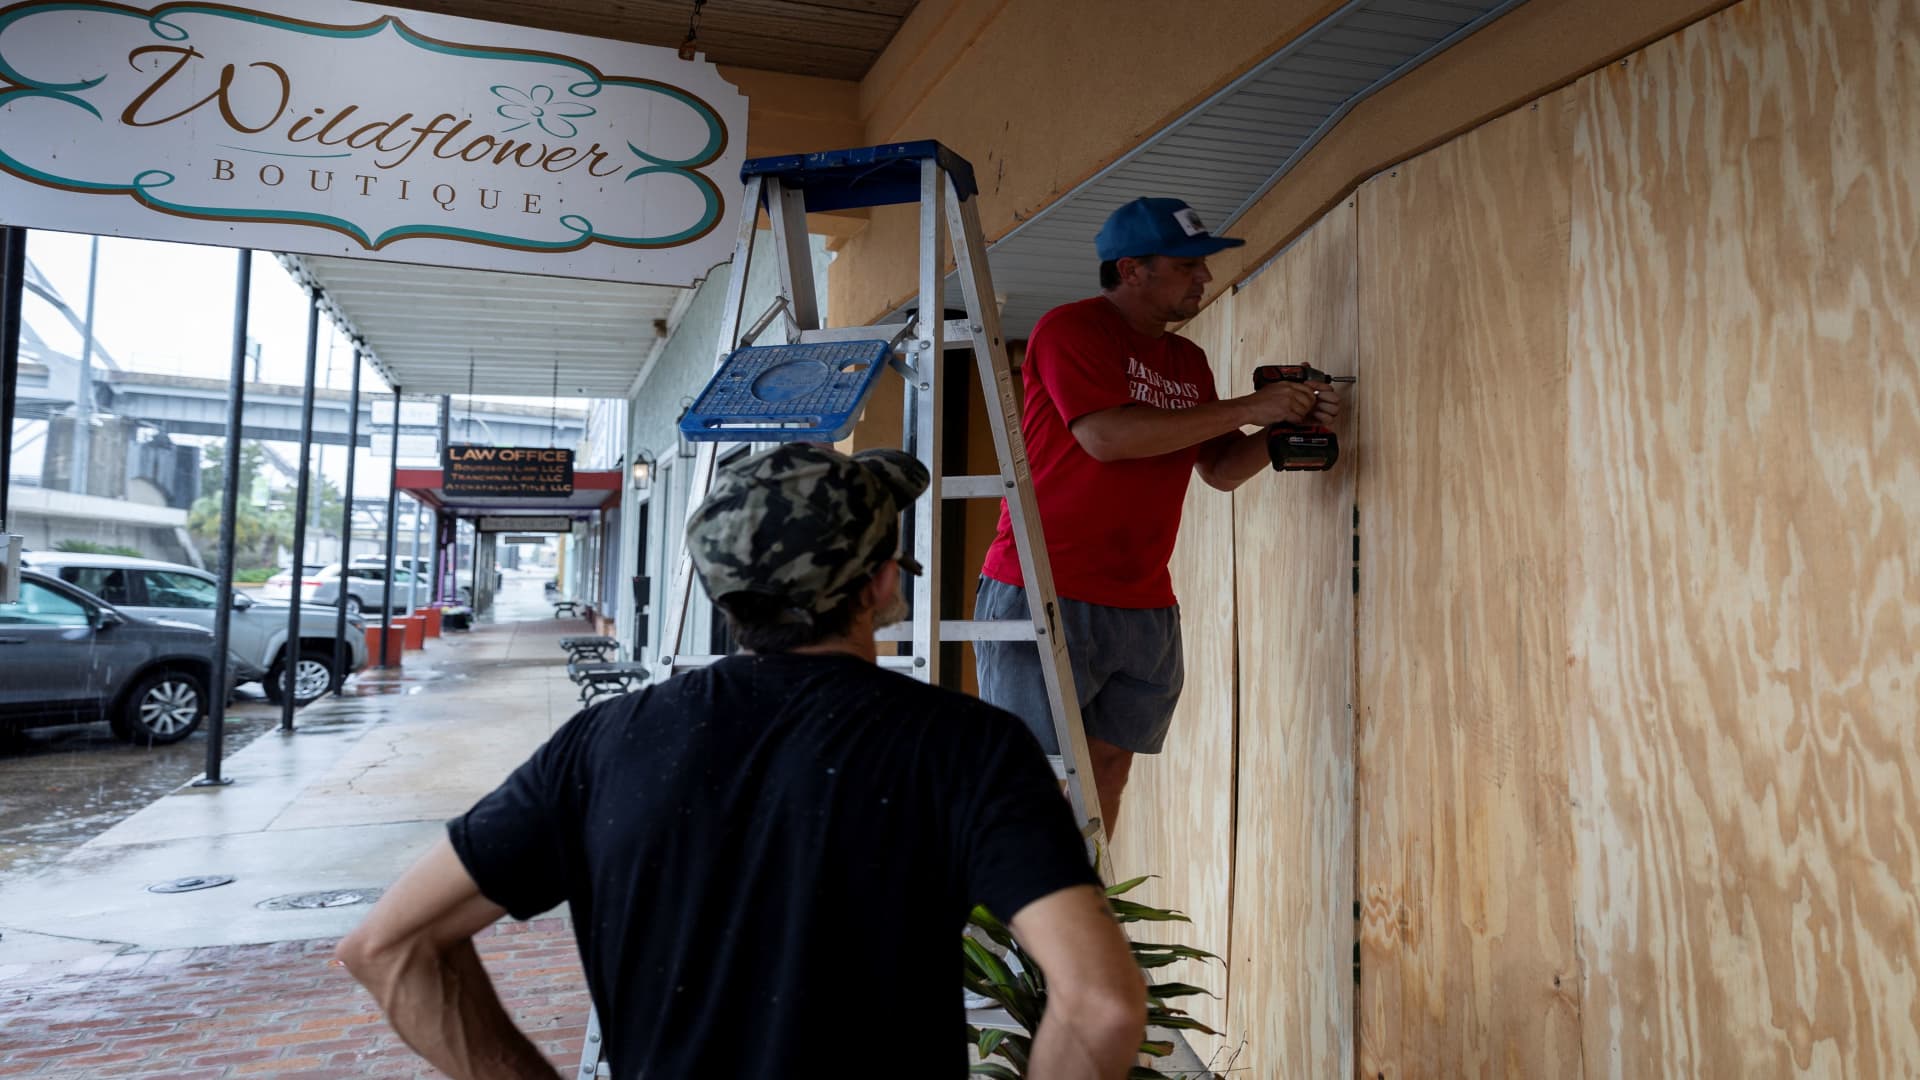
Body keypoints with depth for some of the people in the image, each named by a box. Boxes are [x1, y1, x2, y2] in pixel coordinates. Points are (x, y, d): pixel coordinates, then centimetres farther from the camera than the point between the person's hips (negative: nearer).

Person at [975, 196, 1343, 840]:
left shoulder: (1188, 361, 17)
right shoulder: (1071, 328, -5)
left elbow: (1222, 469, 19)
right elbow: (1106, 435, -20)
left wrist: (1287, 425, -1)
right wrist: (1247, 408, -15)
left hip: (1145, 610, 7)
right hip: (1042, 597, -7)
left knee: (1108, 770, 8)